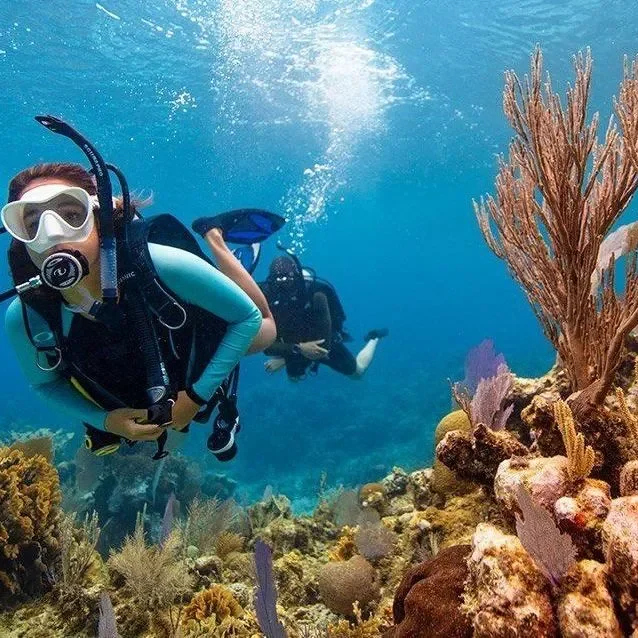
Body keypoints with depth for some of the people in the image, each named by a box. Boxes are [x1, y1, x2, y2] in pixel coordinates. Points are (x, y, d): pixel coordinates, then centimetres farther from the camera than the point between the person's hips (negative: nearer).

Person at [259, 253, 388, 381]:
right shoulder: (266, 300, -31)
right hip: (295, 349, 3)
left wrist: (283, 360, -32)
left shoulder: (316, 295, -38)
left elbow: (323, 343, -34)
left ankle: (373, 338, 44)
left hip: (325, 344, -2)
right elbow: (267, 346, -34)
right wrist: (298, 348, -49)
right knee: (294, 378, 30)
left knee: (357, 372, 20)